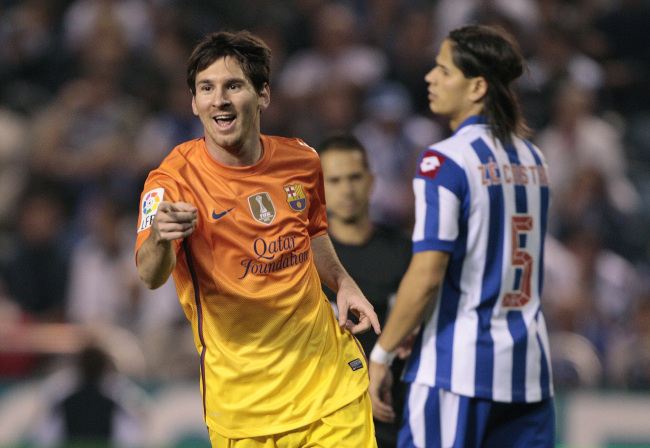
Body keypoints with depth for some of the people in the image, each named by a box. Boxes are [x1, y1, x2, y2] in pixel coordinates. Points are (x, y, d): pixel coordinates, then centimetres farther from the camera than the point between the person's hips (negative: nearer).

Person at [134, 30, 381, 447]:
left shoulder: (302, 159, 0)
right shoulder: (176, 180, -15)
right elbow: (152, 275, -30)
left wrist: (342, 283, 3)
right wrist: (160, 241, -52)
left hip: (329, 371, 3)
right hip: (242, 394, -3)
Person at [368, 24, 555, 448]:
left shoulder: (445, 160, -11)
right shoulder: (532, 159, 12)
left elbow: (427, 277, -16)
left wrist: (381, 355, -7)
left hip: (459, 365, -7)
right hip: (529, 365, 7)